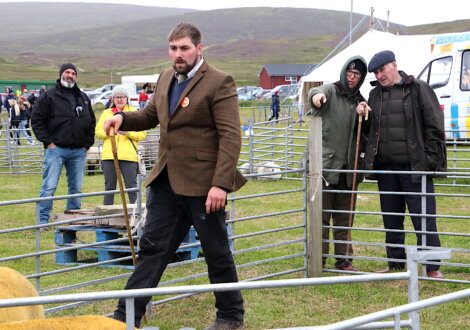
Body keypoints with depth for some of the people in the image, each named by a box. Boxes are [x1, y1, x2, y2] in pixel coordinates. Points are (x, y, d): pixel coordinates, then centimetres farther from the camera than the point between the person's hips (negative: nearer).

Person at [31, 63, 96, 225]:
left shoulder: (83, 98, 16)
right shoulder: (48, 96, 0)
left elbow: (91, 122, 22)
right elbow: (36, 120, -2)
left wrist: (87, 143, 11)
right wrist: (48, 141, -9)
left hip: (78, 151, 5)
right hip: (56, 149, -5)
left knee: (76, 188, 9)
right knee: (49, 187, -7)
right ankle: (43, 221, -3)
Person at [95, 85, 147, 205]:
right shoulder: (106, 113, 18)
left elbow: (142, 134, 0)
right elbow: (98, 131, 9)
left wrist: (128, 132, -15)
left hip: (129, 155, -3)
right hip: (109, 155, 3)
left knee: (132, 187, -5)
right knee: (109, 187, 8)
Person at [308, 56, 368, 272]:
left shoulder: (359, 100, 15)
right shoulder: (331, 91, -2)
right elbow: (315, 93, -25)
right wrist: (316, 96, -50)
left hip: (348, 168, 6)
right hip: (325, 164, -5)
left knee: (344, 218, 11)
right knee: (321, 215, -2)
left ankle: (343, 260, 19)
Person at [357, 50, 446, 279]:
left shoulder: (418, 89, -1)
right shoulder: (375, 95, 15)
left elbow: (434, 125, -4)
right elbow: (369, 130, 23)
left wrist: (429, 159, -10)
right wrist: (361, 116, 2)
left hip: (414, 167, -5)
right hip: (385, 168, 6)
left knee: (424, 218, -5)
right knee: (391, 220, 12)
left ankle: (433, 268, 1)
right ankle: (396, 264, 22)